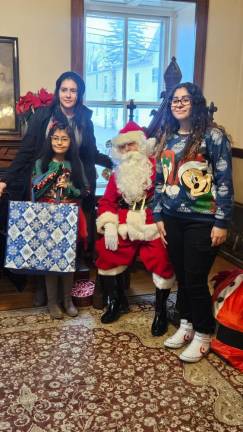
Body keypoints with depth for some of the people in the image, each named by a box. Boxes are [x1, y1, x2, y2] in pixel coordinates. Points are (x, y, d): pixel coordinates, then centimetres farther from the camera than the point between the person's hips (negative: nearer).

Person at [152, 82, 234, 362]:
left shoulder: (213, 135, -7)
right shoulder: (167, 139, 11)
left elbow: (224, 181, -9)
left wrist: (221, 222, -13)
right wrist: (158, 217, 10)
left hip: (202, 221, -5)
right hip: (172, 219, 5)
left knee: (195, 279, 0)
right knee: (181, 276, 13)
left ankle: (203, 335, 20)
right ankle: (186, 325, 33)